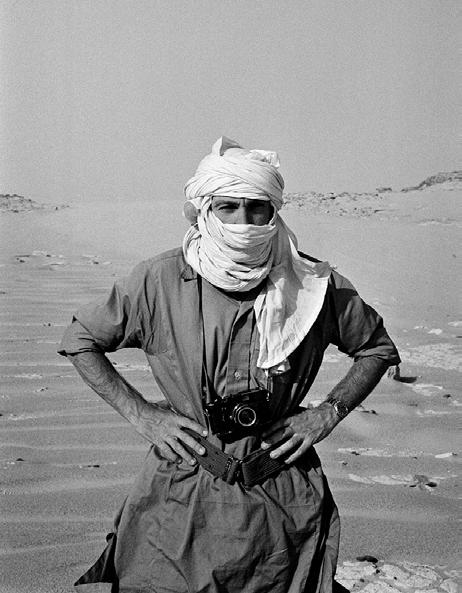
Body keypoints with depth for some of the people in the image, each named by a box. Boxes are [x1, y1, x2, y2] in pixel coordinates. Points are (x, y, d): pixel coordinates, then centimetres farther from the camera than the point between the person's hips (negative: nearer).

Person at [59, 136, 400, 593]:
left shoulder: (314, 286, -8)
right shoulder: (160, 281, -11)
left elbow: (378, 349, 8)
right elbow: (79, 341, 3)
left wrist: (328, 413, -5)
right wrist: (142, 414, -5)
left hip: (280, 503, 1)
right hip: (180, 499, 0)